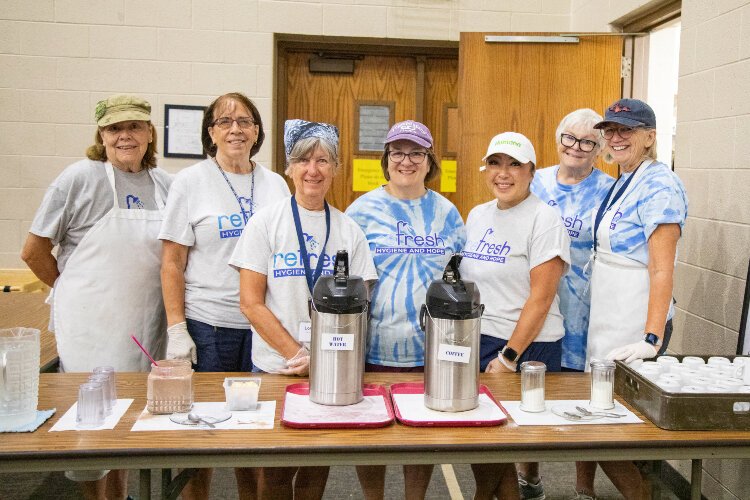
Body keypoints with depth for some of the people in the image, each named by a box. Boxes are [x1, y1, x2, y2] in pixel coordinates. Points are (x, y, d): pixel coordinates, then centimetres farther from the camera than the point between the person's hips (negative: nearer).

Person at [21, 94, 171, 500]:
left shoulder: (166, 185, 4)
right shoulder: (81, 178, -8)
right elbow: (33, 251, -4)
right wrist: (75, 292, 3)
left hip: (146, 325, 5)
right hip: (91, 325, -4)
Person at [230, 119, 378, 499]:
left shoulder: (348, 230, 4)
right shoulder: (266, 222, -3)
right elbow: (251, 302, -7)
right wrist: (296, 354, -13)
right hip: (275, 366, -1)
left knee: (317, 467, 10)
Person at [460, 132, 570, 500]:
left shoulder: (544, 219, -10)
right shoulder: (477, 215, 11)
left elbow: (541, 297, -15)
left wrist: (509, 357, -16)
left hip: (526, 346, -6)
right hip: (476, 341, 6)